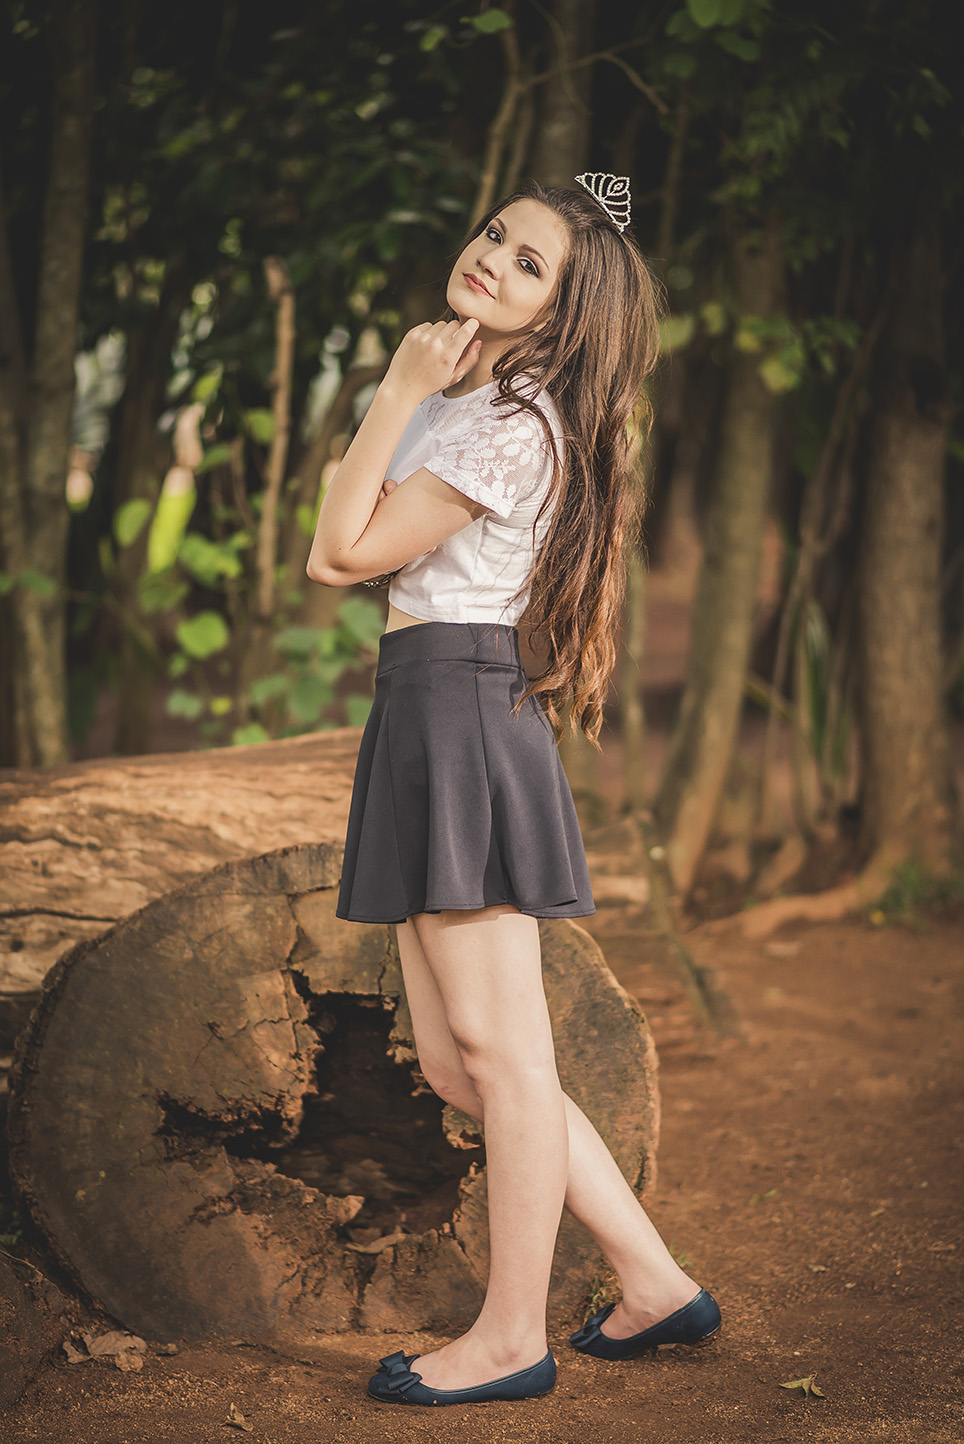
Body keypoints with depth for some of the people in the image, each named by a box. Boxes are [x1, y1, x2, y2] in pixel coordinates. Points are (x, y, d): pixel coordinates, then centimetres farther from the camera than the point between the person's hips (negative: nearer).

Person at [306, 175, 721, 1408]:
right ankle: (655, 1285, 19)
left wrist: (398, 391, -7)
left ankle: (511, 1339, 11)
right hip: (418, 718, 10)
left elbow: (348, 552, -13)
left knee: (499, 1048, -1)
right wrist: (403, 391, 8)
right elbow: (334, 560, 16)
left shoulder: (513, 422, -11)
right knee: (458, 1061, 11)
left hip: (461, 713, -10)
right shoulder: (459, 400, 20)